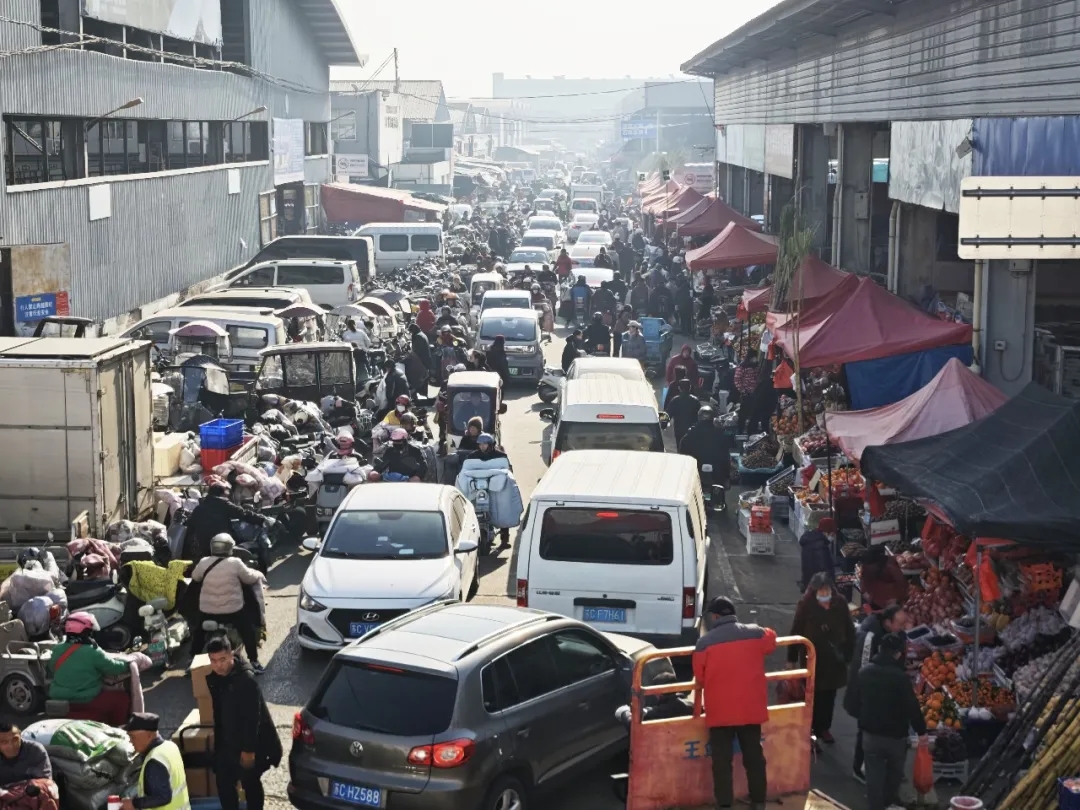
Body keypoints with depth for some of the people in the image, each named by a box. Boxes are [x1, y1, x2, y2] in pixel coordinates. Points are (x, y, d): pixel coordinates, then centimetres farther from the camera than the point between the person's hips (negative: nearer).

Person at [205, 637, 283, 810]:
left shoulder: (246, 679, -25)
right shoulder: (214, 678, -1)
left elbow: (252, 718, -24)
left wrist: (248, 750, -23)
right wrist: (218, 741, 15)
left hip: (252, 744, -7)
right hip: (228, 742, 7)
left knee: (250, 782, 3)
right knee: (223, 780, 11)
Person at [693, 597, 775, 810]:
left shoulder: (705, 642, -9)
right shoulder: (756, 634, -1)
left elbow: (700, 677, 0)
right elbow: (771, 640, 23)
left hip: (720, 711, -3)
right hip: (751, 708, 3)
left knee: (722, 760, 3)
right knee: (754, 756, 14)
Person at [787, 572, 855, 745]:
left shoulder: (840, 603, -5)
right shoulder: (805, 605, -13)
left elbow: (849, 630, 3)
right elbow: (795, 632, -8)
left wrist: (849, 654, 3)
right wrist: (792, 658, -6)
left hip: (835, 658, 3)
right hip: (812, 658, -3)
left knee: (829, 695, 12)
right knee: (813, 695, 2)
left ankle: (824, 728, 27)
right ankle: (810, 729, 14)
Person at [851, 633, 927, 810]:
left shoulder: (864, 672, -2)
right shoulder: (900, 677, -21)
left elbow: (857, 700, 10)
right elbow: (912, 706, -18)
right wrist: (921, 730, -6)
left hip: (870, 731, 3)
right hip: (895, 733, -3)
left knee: (874, 774, 8)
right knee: (895, 771, 21)